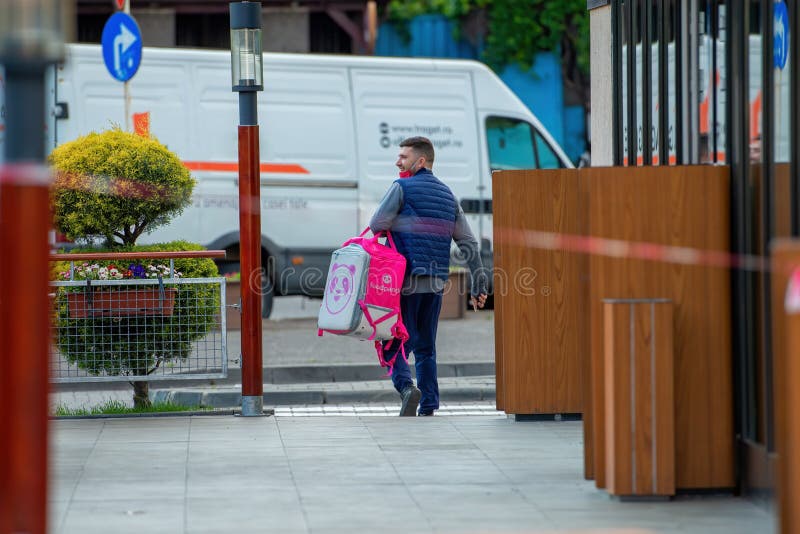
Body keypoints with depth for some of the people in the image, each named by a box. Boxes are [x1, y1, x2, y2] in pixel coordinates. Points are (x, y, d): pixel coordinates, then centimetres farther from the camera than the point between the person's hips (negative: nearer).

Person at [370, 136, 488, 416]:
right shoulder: (447, 195, 15)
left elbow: (376, 225, -11)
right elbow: (469, 243, 14)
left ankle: (406, 387, -24)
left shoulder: (402, 188, -4)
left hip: (405, 281, -6)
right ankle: (428, 410, 6)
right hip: (436, 283, 6)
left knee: (394, 344, 0)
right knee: (426, 348, 11)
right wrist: (478, 286, 16)